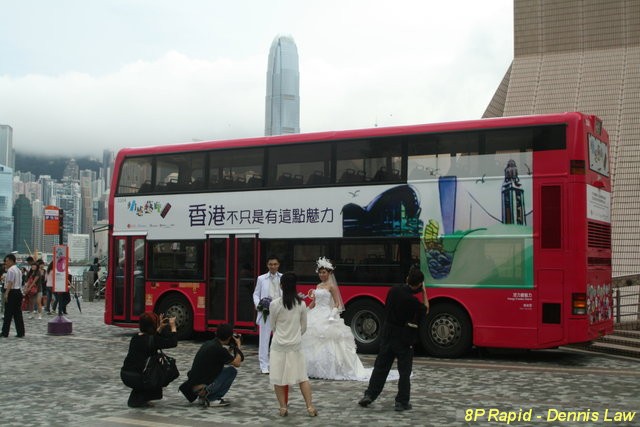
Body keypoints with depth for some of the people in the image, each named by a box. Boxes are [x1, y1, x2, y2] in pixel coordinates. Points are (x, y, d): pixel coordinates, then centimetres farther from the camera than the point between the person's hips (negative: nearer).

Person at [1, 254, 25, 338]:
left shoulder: (10, 270, -12)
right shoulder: (18, 270, 18)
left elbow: (10, 283, -21)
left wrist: (6, 293, -24)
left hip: (11, 292, -9)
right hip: (18, 292, 9)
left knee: (8, 314, -3)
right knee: (18, 314, 8)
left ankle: (5, 333, 0)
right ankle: (20, 333, 7)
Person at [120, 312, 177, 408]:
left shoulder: (136, 337, 9)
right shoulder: (151, 340, -15)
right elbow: (173, 343, -11)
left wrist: (160, 328, 22)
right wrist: (173, 327, 1)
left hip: (124, 375, 8)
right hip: (136, 378, -8)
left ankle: (135, 398, 25)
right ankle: (137, 400, 5)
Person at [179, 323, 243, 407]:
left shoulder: (208, 344, 10)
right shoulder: (219, 349, -16)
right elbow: (237, 363, -3)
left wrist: (231, 348, 23)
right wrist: (238, 346, 9)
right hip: (201, 386, -9)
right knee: (232, 371, 1)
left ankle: (204, 396, 14)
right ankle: (212, 399, -2)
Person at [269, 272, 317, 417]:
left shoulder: (275, 304, -11)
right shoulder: (301, 304, -3)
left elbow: (273, 326, 2)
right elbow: (304, 327, 6)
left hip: (279, 345, -2)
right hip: (295, 345, 3)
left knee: (278, 378, 8)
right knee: (302, 376, 10)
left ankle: (283, 408, 9)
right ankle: (310, 407, 7)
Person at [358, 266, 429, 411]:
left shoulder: (393, 290, -4)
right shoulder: (412, 301, -21)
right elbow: (425, 310, -2)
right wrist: (424, 292, 1)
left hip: (387, 333, 5)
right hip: (404, 338, -5)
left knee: (380, 367, 14)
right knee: (404, 371, 7)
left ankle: (369, 395, 13)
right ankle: (402, 402, 9)